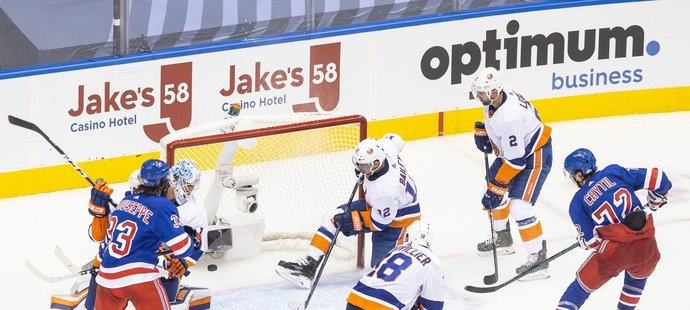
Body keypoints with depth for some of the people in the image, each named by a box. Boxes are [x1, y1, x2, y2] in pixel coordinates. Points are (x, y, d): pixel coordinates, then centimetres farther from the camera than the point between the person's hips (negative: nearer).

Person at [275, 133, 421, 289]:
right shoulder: (384, 147, -23)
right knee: (332, 217, 0)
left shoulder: (384, 191, -41)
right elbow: (395, 139, 4)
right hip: (376, 205, 9)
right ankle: (309, 263, 1)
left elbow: (379, 222, -26)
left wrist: (352, 220, -19)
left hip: (394, 218, -9)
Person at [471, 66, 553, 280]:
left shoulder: (509, 118, -38)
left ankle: (538, 259, -15)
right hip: (512, 149, 11)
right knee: (492, 185, 23)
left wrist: (496, 189, -28)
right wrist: (483, 132, 2)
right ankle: (502, 238, 41)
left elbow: (515, 161, -34)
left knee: (519, 205, -20)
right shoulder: (495, 95, -12)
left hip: (535, 156, -11)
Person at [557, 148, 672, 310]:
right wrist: (656, 200, 27)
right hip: (647, 247, 3)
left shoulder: (577, 204, 7)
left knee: (584, 283, 15)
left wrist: (581, 241, 29)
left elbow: (590, 241, 5)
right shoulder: (614, 172, 10)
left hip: (615, 252, -3)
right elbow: (656, 178, 6)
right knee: (638, 276, 35)